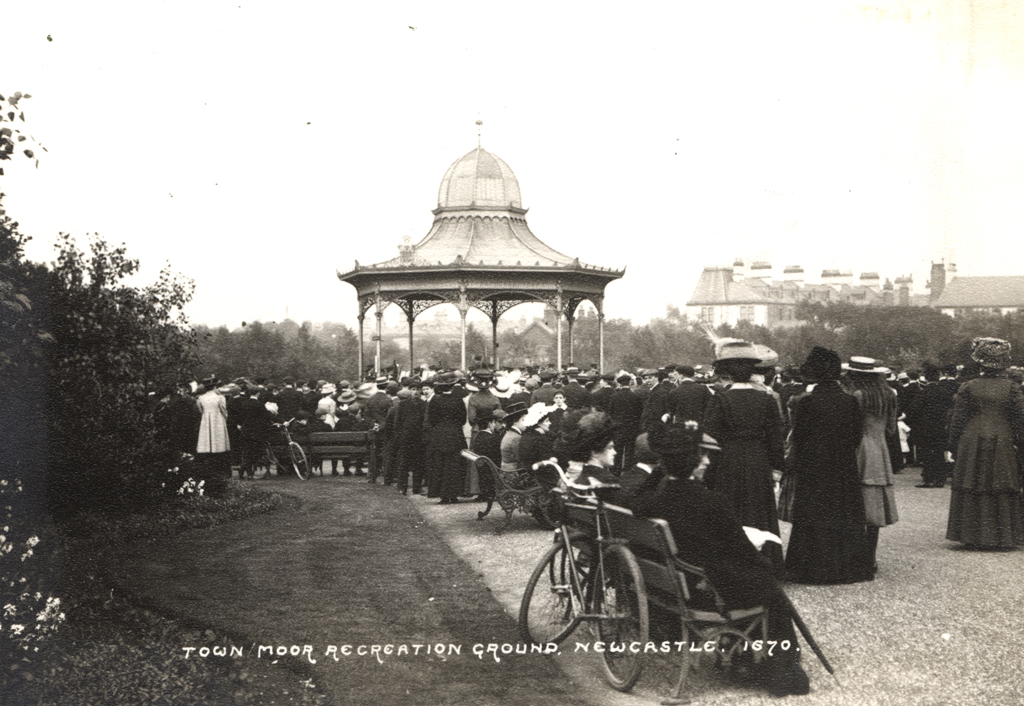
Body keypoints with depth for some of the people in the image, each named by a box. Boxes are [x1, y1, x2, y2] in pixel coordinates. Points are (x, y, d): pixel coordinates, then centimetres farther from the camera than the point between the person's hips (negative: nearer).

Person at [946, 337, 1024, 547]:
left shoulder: (968, 388, -4)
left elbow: (957, 421, -2)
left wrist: (953, 448, 6)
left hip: (972, 447, -1)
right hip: (1002, 448, 1)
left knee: (972, 492, 6)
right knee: (1002, 493, 8)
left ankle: (972, 537, 7)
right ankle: (1001, 537, 11)